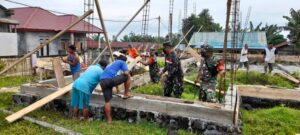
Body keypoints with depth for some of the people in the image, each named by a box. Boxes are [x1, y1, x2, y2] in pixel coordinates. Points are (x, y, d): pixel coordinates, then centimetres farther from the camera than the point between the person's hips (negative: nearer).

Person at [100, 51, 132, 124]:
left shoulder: (111, 64, 37)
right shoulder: (122, 62, 17)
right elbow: (126, 72, 1)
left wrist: (116, 87, 53)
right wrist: (122, 74, 26)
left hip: (103, 82, 7)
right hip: (111, 79, -7)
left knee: (107, 101, 13)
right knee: (127, 76, 14)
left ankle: (109, 119, 17)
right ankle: (126, 94, 20)